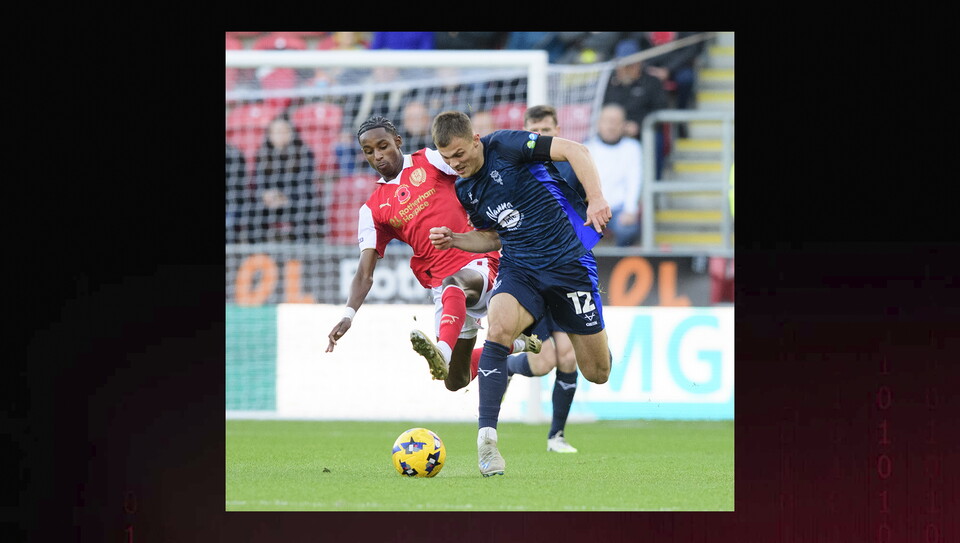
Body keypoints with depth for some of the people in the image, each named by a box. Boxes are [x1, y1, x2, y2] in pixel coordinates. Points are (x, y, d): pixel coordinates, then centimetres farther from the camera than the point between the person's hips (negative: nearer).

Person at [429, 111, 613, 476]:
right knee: (498, 327, -30)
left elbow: (575, 151, -16)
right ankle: (487, 436, -33)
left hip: (569, 262, -4)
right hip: (519, 268, 4)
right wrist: (454, 240, 3)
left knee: (598, 374, 3)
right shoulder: (464, 190, 7)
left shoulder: (504, 146, -13)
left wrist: (596, 199, -28)